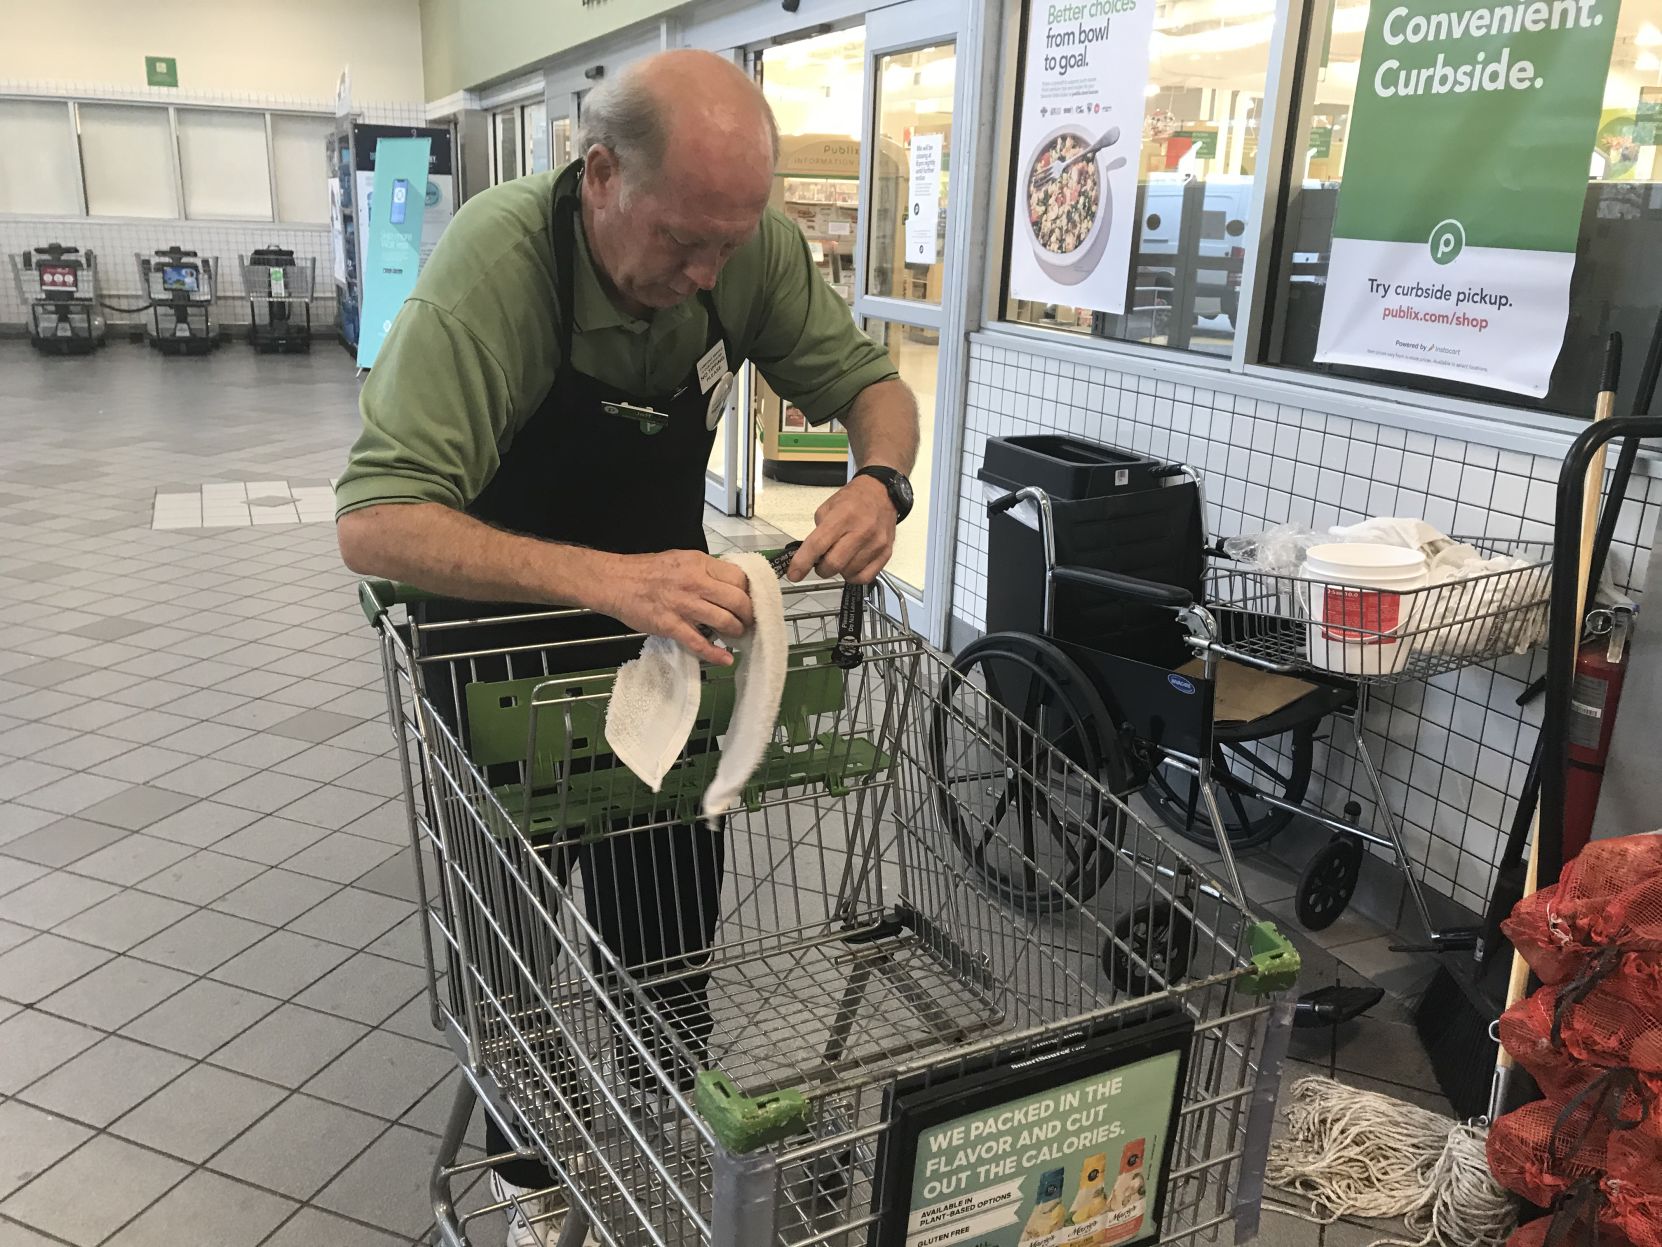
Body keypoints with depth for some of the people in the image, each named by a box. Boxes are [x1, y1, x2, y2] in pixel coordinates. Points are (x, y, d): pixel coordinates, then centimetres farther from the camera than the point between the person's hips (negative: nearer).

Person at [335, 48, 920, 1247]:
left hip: (661, 588, 4)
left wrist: (881, 480, -29)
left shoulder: (754, 245, -19)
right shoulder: (496, 258, -33)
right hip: (499, 605, -3)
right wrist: (604, 581, -55)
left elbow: (871, 382, -6)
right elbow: (375, 524, -41)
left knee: (672, 914, 11)